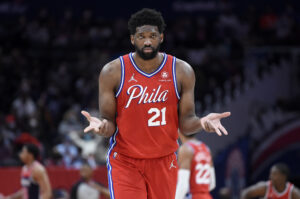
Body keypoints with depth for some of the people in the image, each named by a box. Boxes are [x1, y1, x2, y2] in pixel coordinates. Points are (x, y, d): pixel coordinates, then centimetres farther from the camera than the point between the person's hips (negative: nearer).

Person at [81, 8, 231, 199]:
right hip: (125, 162, -2)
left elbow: (186, 122, 1)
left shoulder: (182, 71, -1)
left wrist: (201, 122, -21)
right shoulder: (113, 72, -6)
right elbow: (109, 123, -3)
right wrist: (101, 126, -27)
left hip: (163, 162, 2)